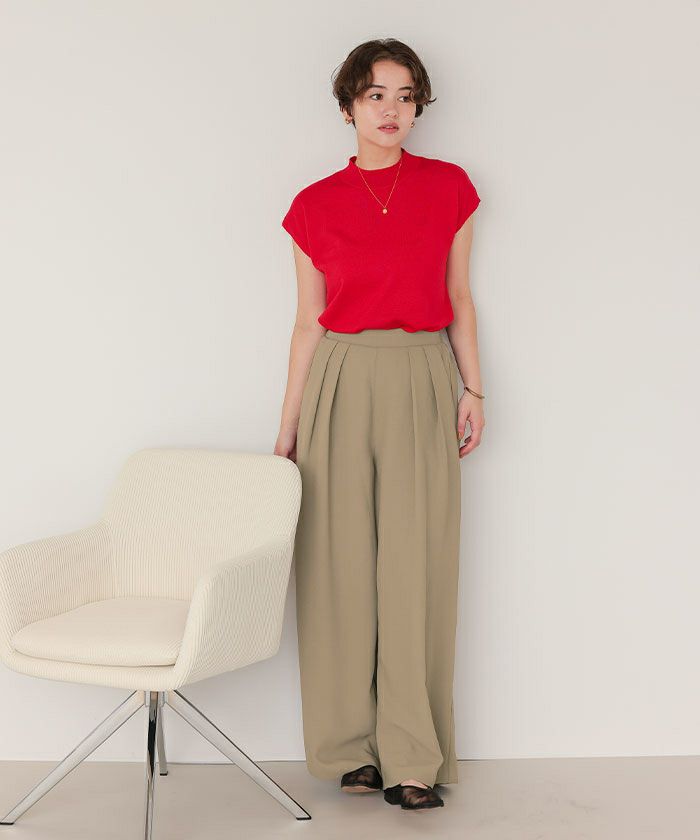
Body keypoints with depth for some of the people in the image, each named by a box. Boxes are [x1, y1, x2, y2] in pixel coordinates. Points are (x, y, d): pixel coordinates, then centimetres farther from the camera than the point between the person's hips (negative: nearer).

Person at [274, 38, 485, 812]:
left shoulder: (449, 188, 5)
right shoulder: (315, 207, 4)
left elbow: (459, 298, 10)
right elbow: (309, 321, 8)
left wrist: (472, 388, 0)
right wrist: (288, 427, 8)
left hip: (422, 381, 0)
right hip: (341, 383, 0)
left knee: (417, 569, -2)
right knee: (341, 565, 2)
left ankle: (413, 758, 7)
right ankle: (352, 747, 14)